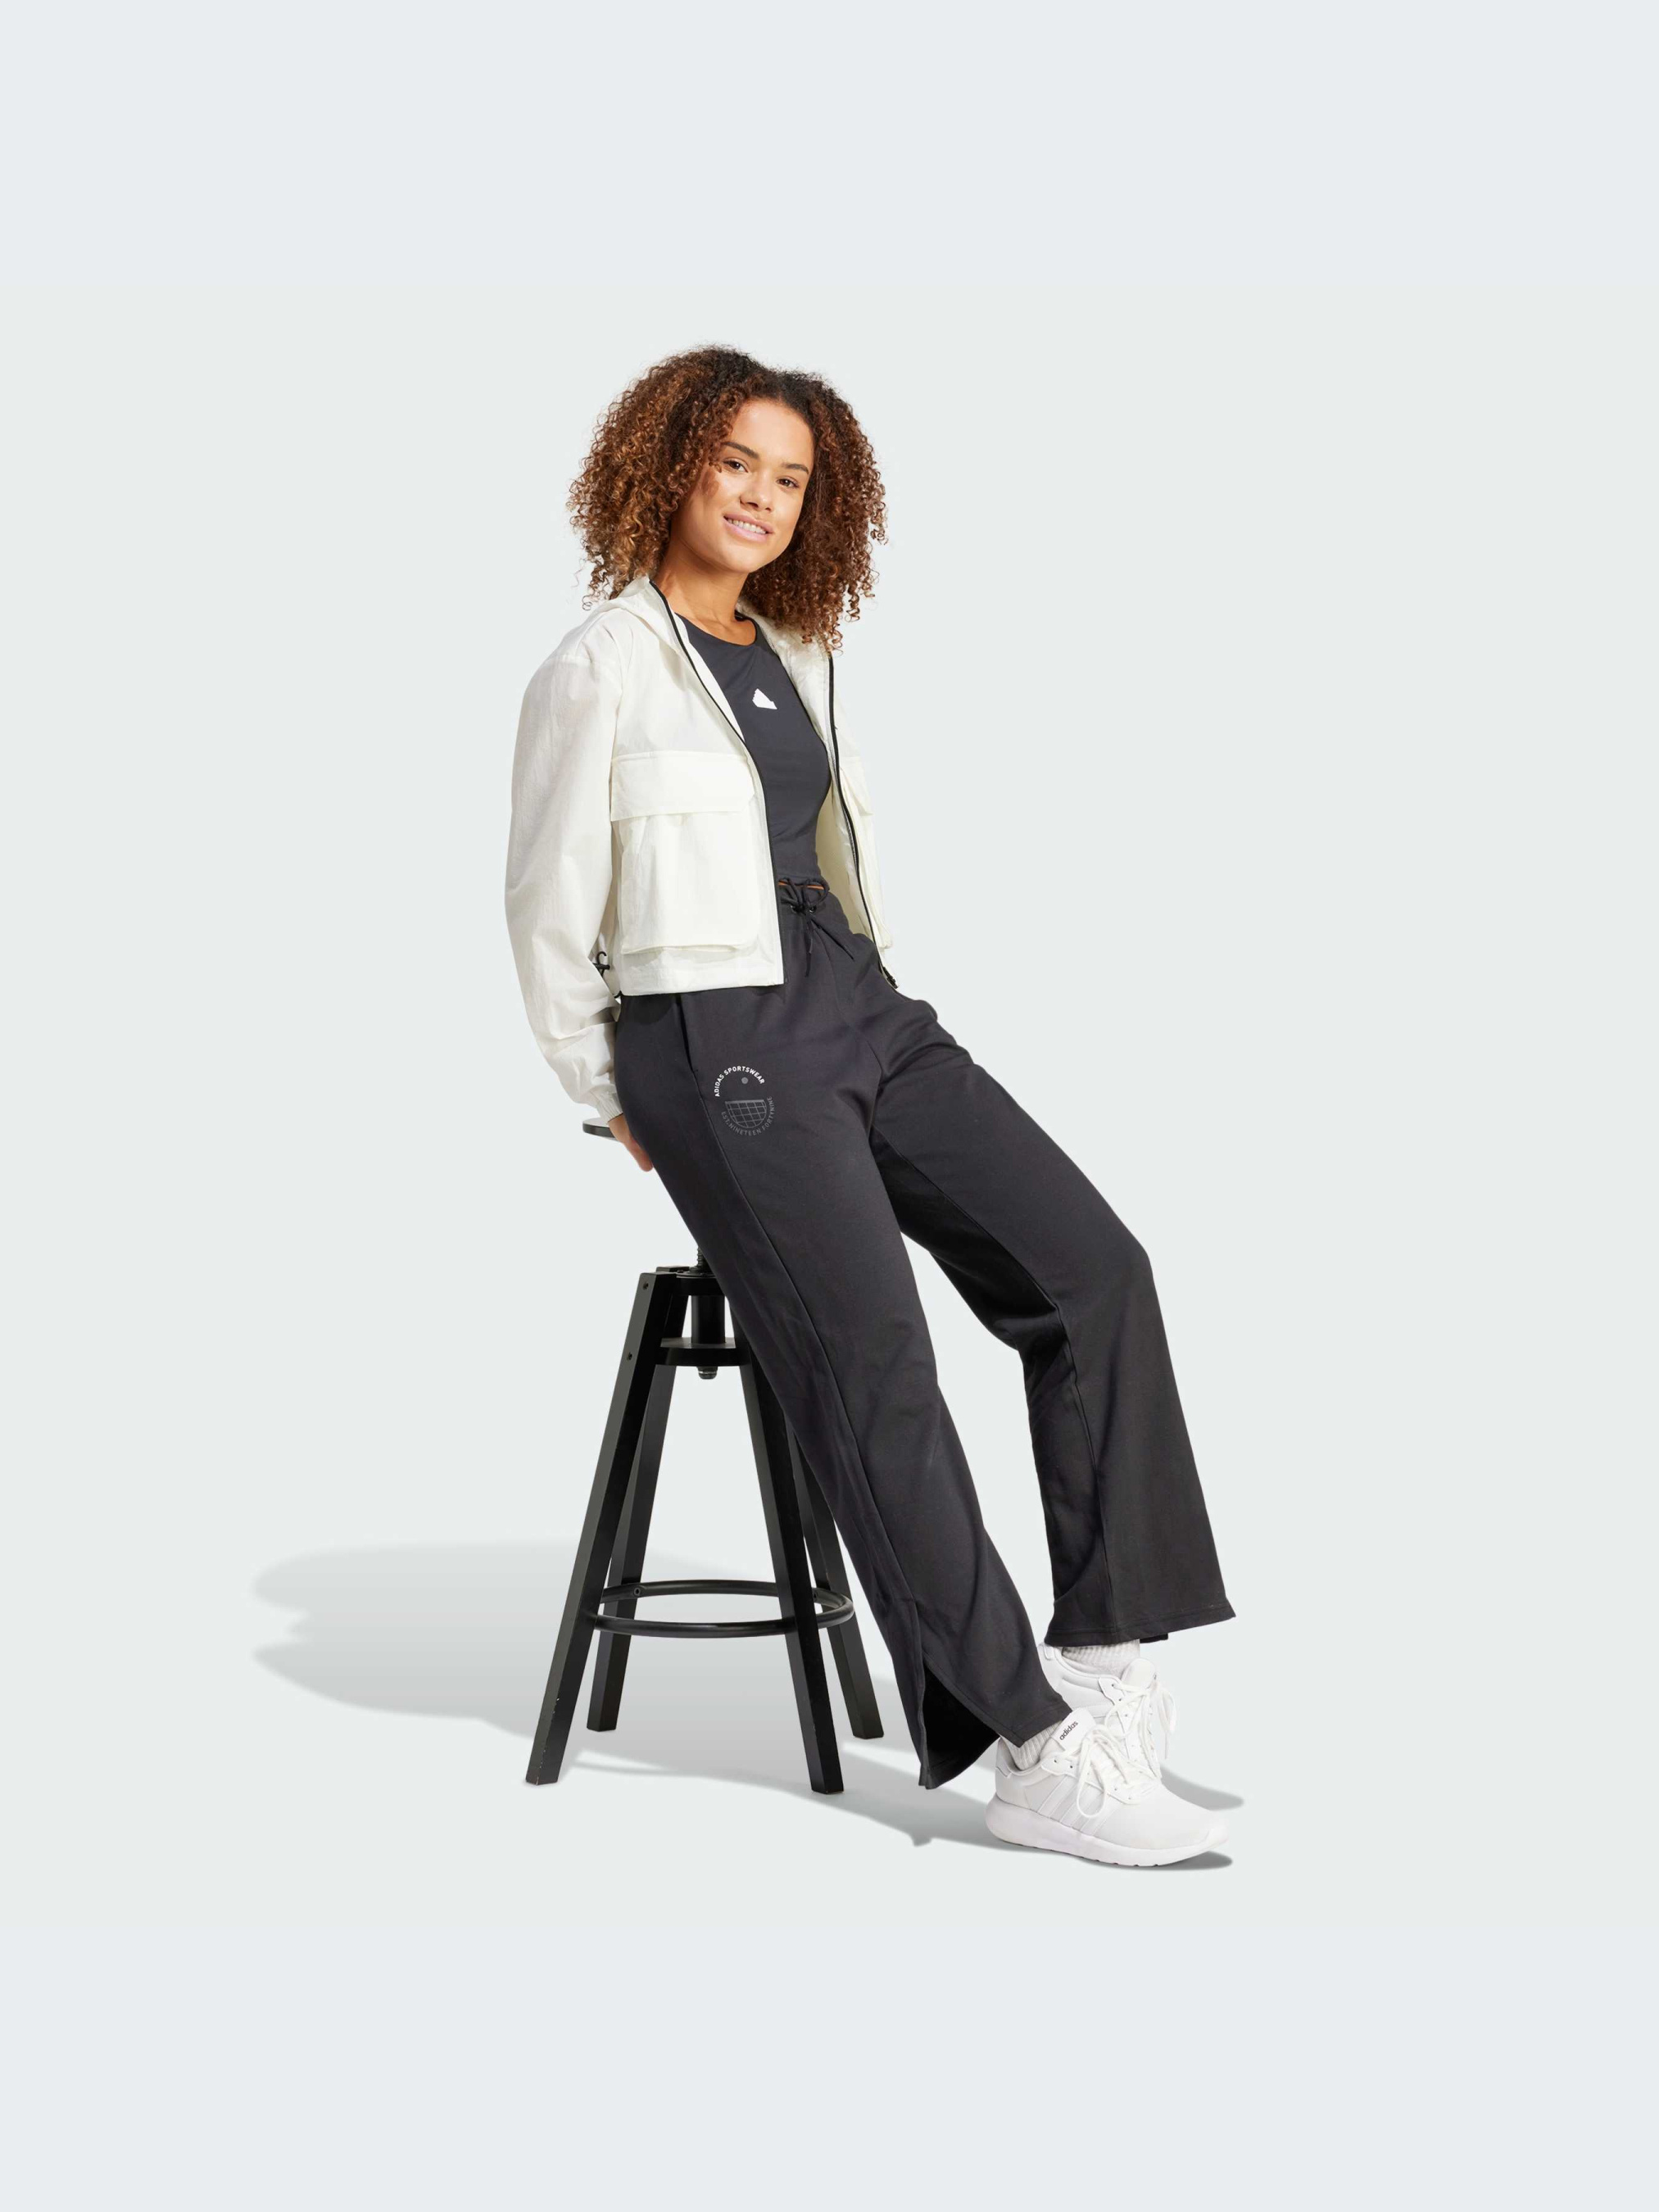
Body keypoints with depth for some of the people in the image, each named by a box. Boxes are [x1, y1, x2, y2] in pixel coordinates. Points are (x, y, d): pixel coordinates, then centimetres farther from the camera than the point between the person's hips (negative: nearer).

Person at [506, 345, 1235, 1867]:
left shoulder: (799, 659, 17)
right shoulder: (600, 668, -4)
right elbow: (549, 915, 0)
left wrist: (867, 993, 16)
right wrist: (618, 1108, 6)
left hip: (863, 1013, 7)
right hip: (716, 1046, -7)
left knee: (1092, 1267, -10)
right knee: (873, 1360, -18)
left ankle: (1106, 1653, -7)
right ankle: (1033, 1753, -16)